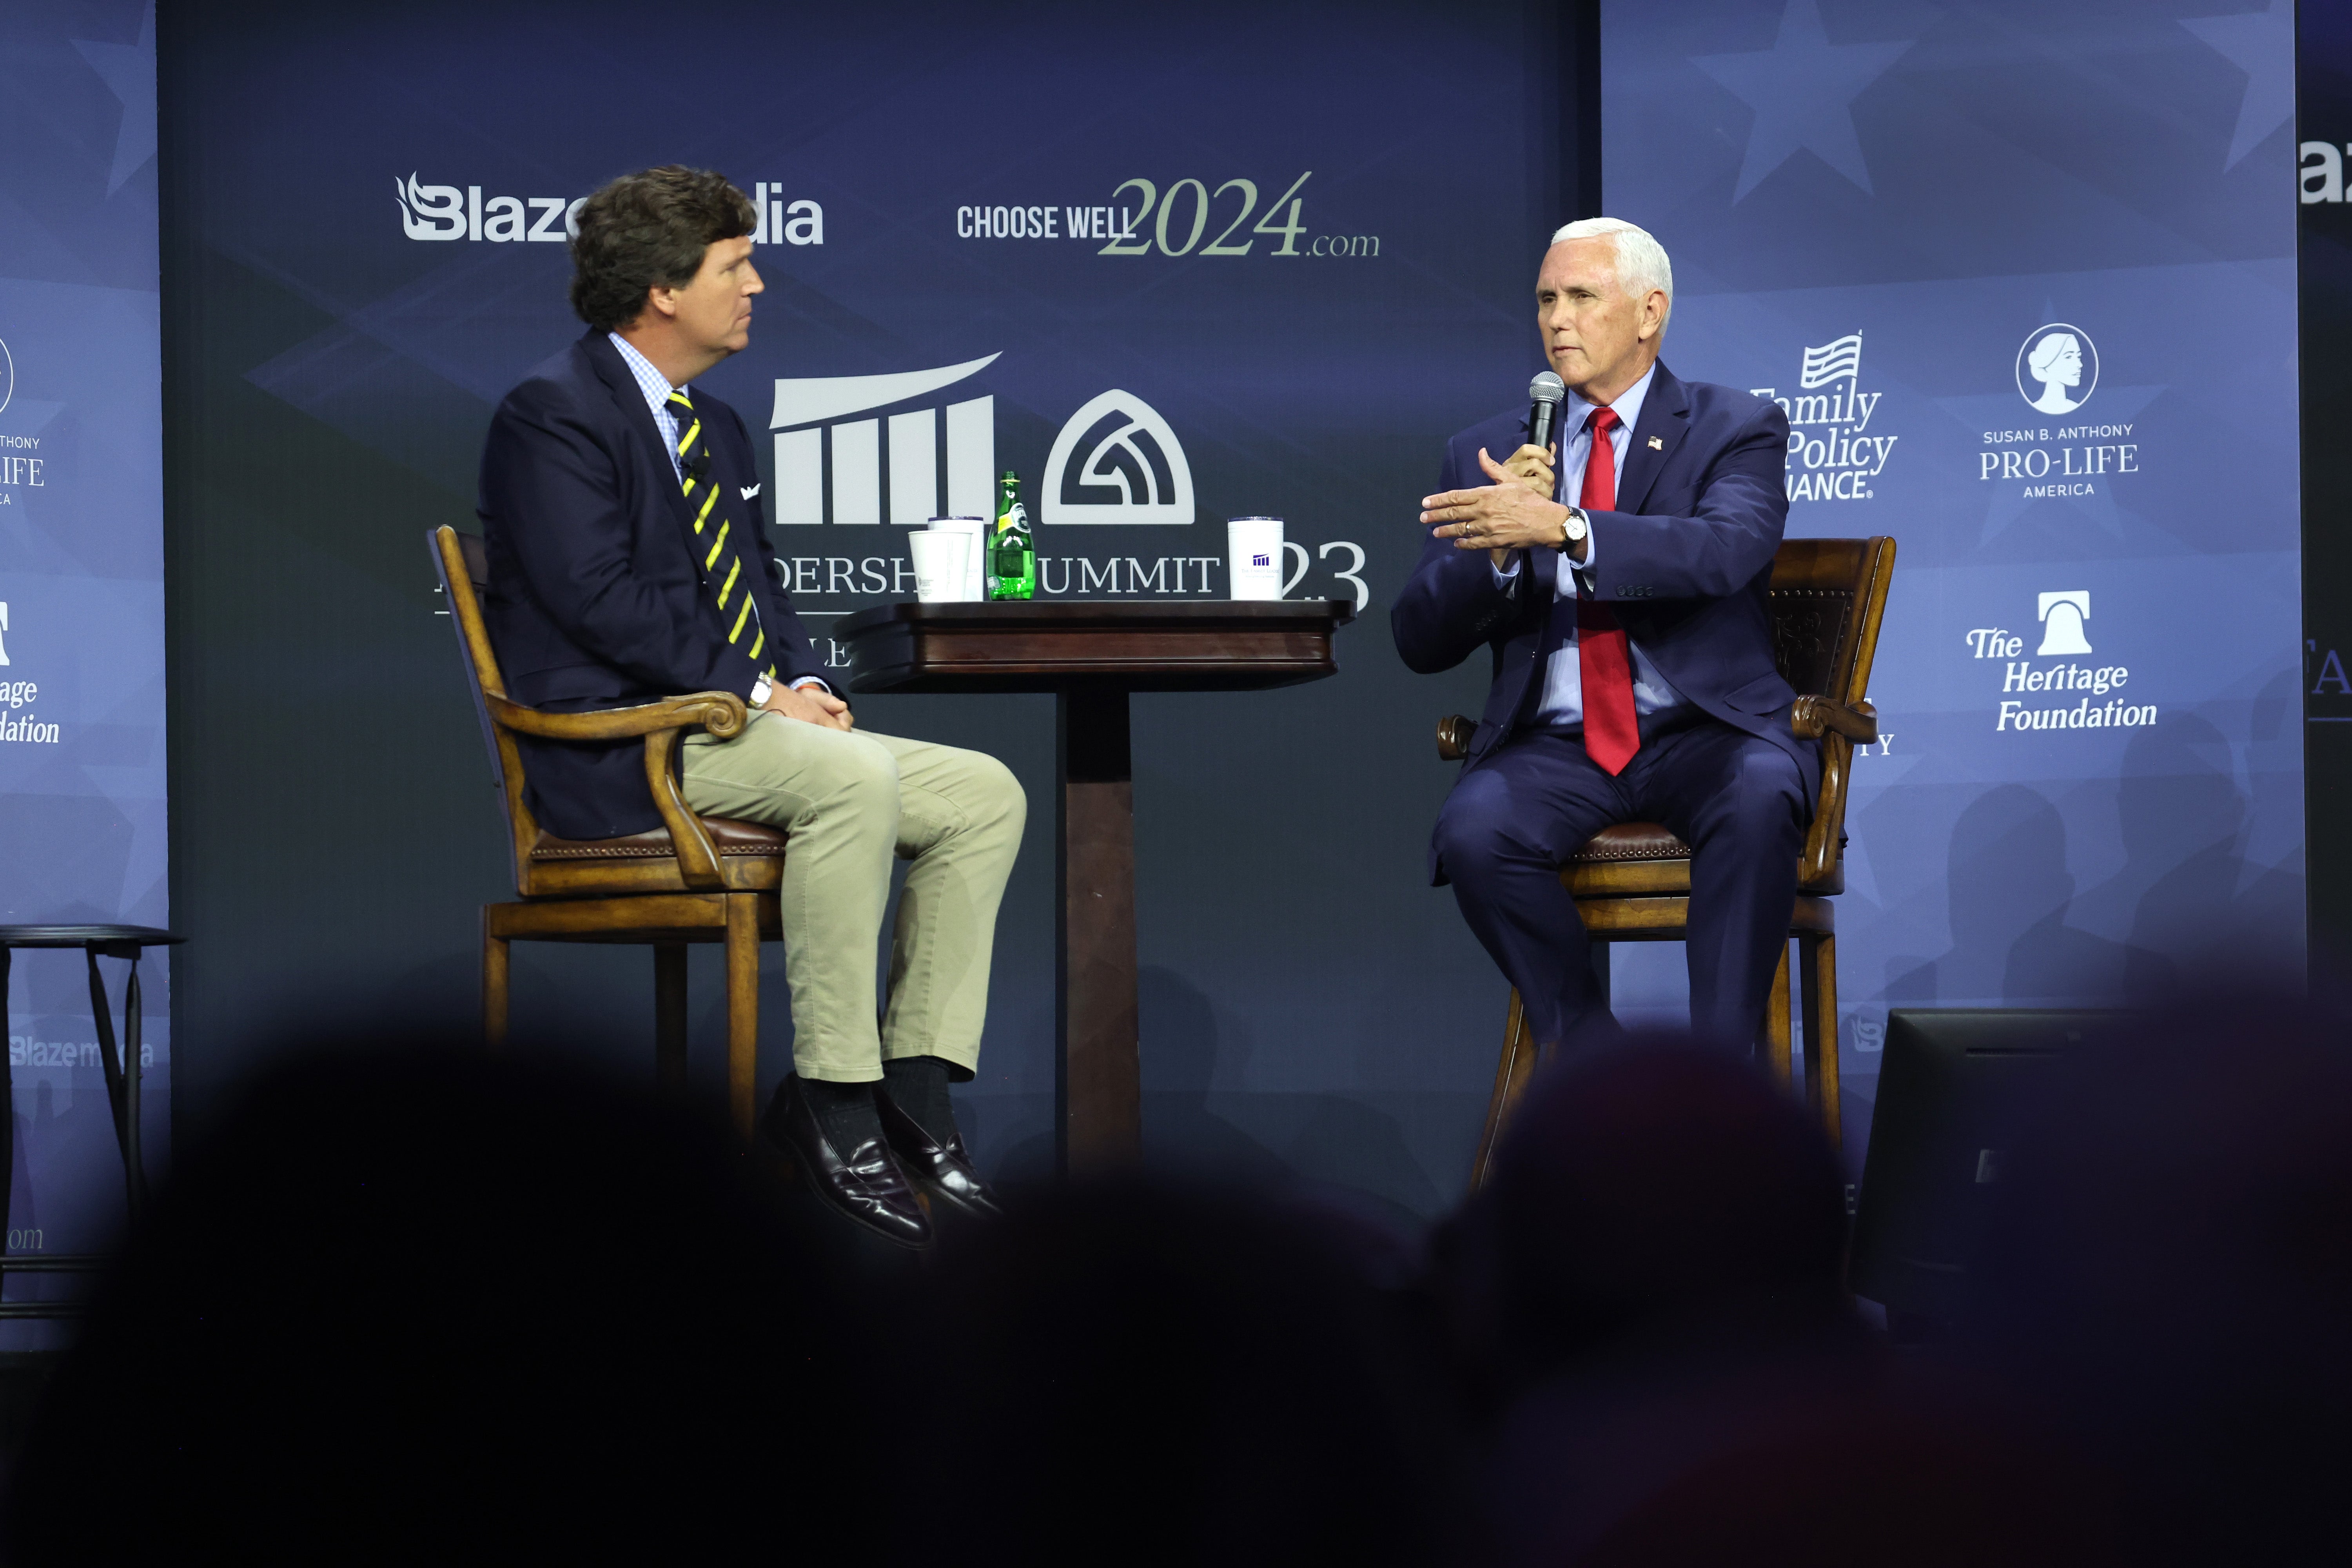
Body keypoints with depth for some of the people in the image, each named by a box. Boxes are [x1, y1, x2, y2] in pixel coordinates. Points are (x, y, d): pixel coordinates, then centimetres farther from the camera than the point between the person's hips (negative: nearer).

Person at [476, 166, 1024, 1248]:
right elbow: (600, 598, -18)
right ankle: (829, 1103, -26)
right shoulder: (554, 414, -8)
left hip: (739, 719, 10)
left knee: (984, 795, -4)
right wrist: (760, 689, -18)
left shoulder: (715, 426, 21)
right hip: (615, 745, -9)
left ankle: (913, 1088, -7)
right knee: (856, 777, -33)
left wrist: (805, 681, 1)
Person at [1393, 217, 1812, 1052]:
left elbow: (1725, 550, -18)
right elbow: (1420, 639, 7)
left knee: (1761, 798, -35)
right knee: (1472, 833, -29)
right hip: (1555, 747, 2)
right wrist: (1503, 547, -13)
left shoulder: (1736, 429, 5)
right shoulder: (1485, 454, 14)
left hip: (1704, 732, -2)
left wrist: (1563, 528, -31)